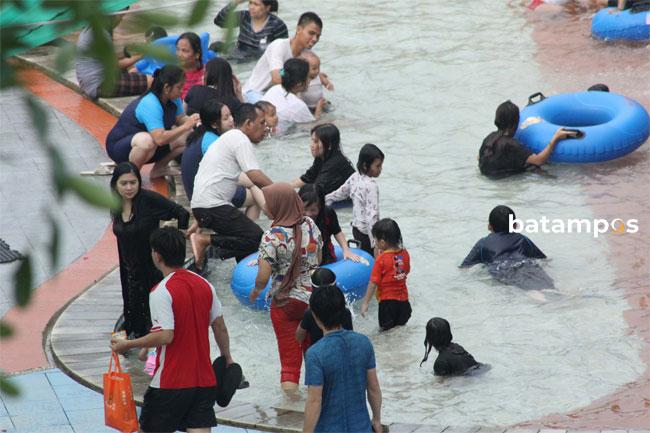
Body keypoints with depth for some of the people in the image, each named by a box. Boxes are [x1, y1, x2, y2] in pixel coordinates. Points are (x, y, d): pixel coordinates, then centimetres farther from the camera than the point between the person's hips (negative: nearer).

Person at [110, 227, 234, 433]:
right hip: (205, 381, 6)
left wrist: (127, 345, -13)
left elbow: (165, 336, -22)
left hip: (170, 383, -6)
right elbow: (220, 328, 11)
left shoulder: (161, 292, -15)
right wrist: (227, 358, 26)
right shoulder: (204, 285, 6)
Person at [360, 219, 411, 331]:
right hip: (403, 299, 6)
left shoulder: (381, 259, -20)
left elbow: (374, 283, -17)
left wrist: (365, 303, -12)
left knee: (386, 329, 6)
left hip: (387, 300, -6)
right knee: (401, 327, 18)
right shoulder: (405, 253, -4)